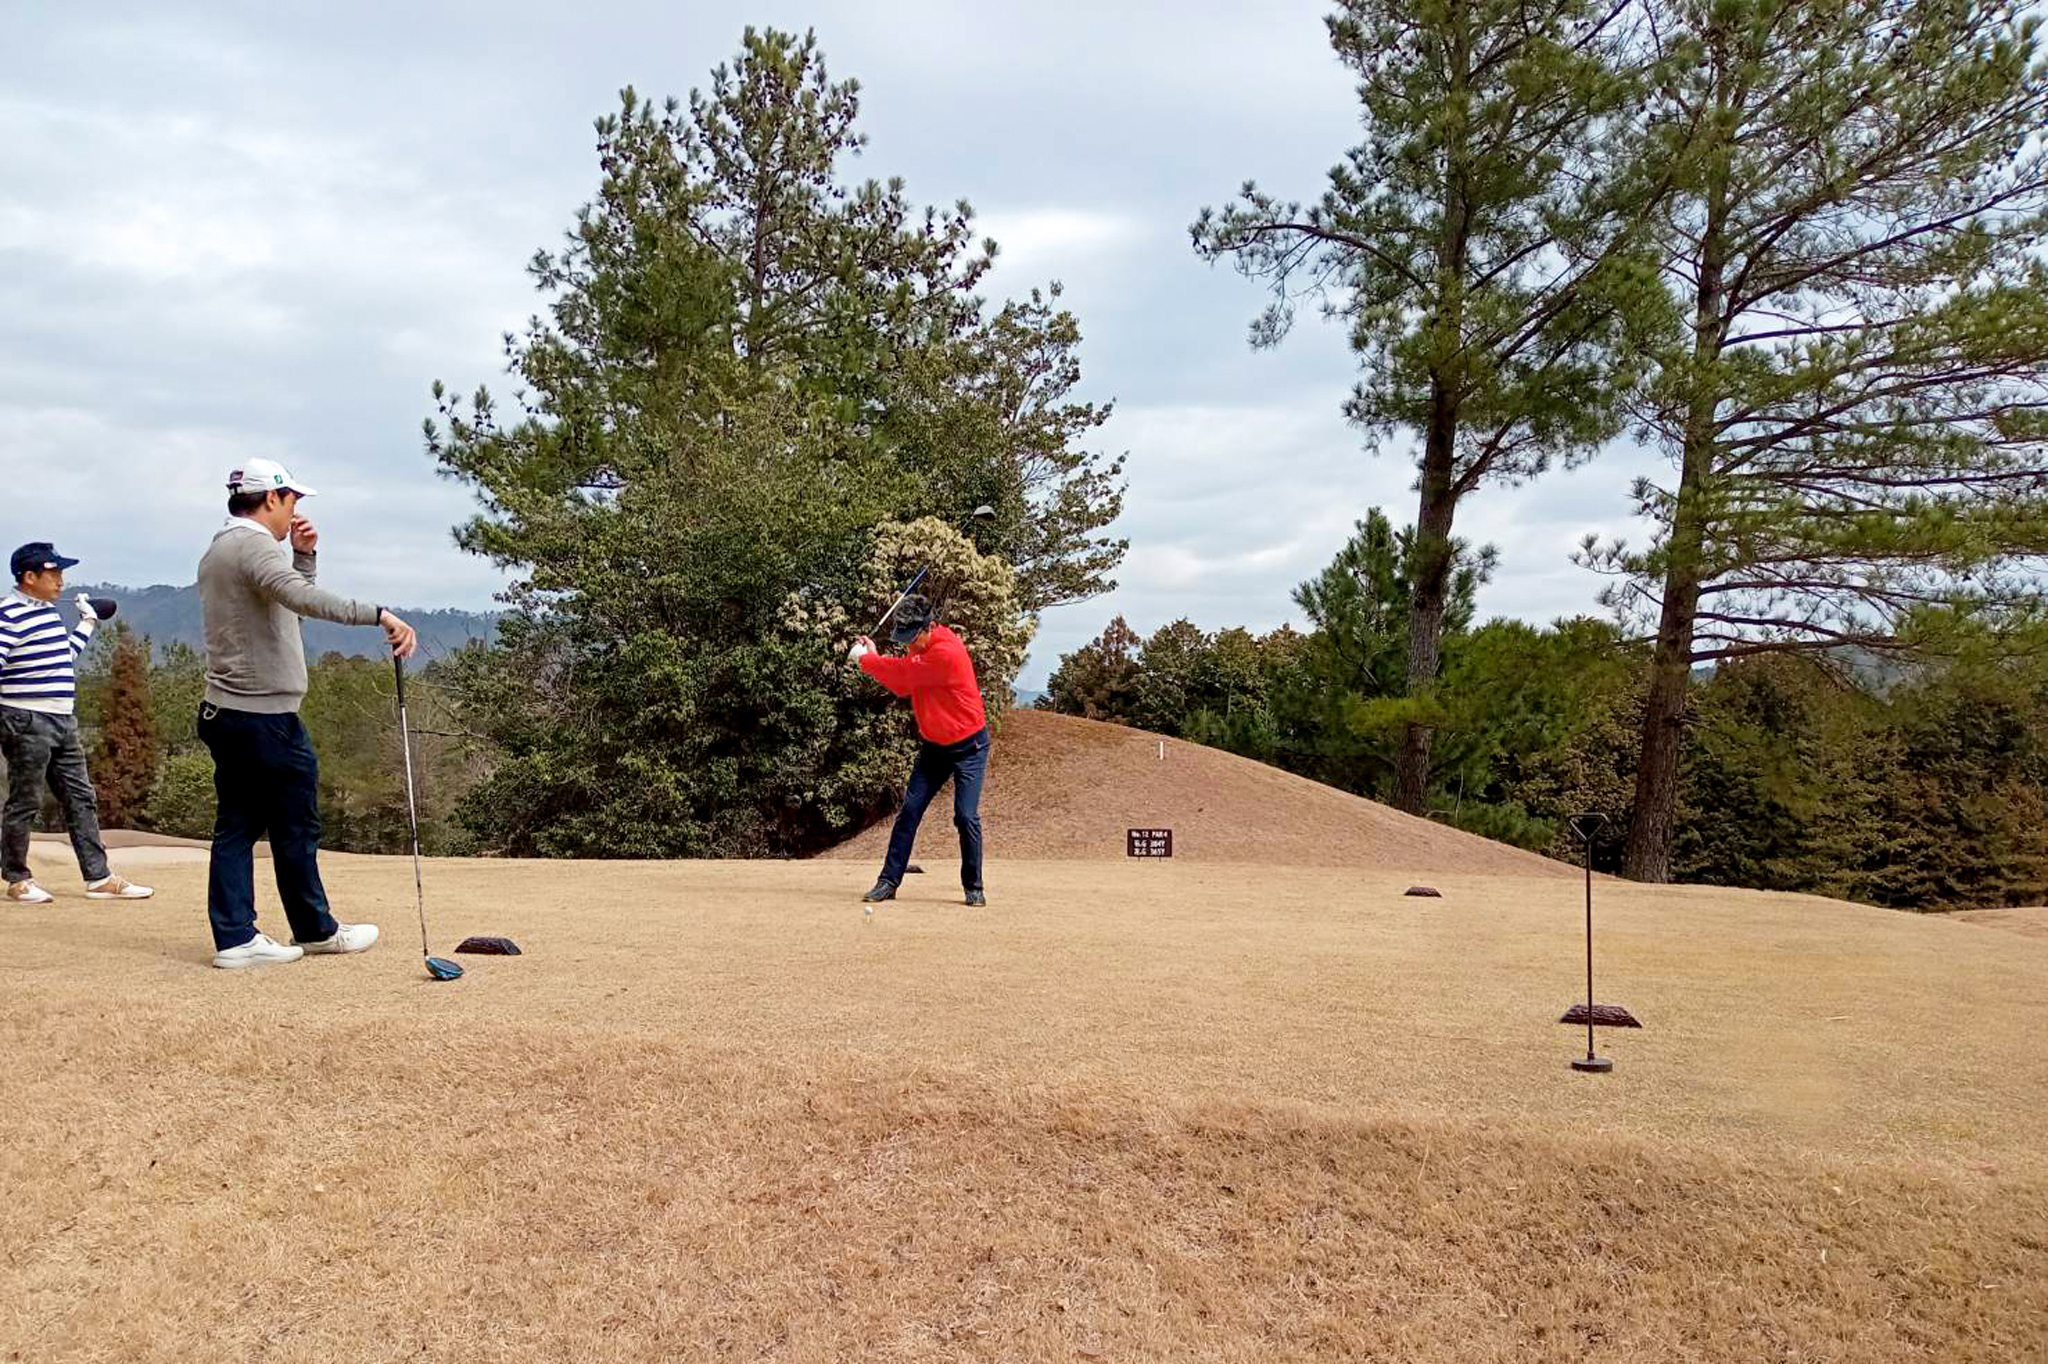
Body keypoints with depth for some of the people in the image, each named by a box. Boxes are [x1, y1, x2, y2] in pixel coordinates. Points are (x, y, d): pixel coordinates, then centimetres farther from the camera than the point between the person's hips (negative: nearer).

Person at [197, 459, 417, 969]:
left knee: (236, 826, 8)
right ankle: (316, 930, 15)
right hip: (267, 717, -10)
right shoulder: (252, 545, -14)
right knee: (295, 829, 3)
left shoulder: (219, 551, 19)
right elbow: (304, 599, -33)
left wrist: (304, 557, 16)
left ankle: (234, 937, 8)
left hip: (224, 714, 10)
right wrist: (378, 614, -41)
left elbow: (288, 605, 26)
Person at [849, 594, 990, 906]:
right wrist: (873, 656, -5)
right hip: (934, 745, 7)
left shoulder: (947, 653, -27)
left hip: (968, 746, -7)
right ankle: (889, 881, 4)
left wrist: (864, 659, -7)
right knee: (909, 811, 0)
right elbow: (903, 686, 6)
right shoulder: (919, 647, 1)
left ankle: (973, 887, 3)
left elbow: (905, 674, -22)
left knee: (966, 816, -11)